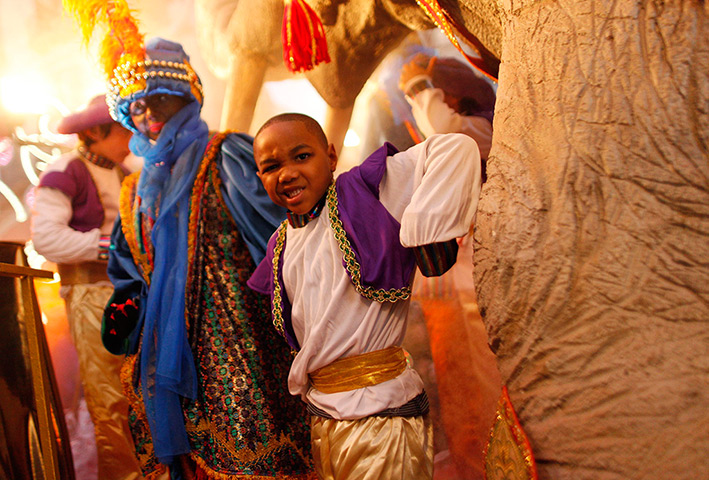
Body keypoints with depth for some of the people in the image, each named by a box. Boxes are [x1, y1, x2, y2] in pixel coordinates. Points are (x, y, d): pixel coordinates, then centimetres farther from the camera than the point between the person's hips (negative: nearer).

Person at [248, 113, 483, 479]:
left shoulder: (362, 193, -11)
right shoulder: (281, 245, 11)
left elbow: (456, 148, -21)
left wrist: (427, 229, -24)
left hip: (379, 412, -7)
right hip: (320, 413, 7)